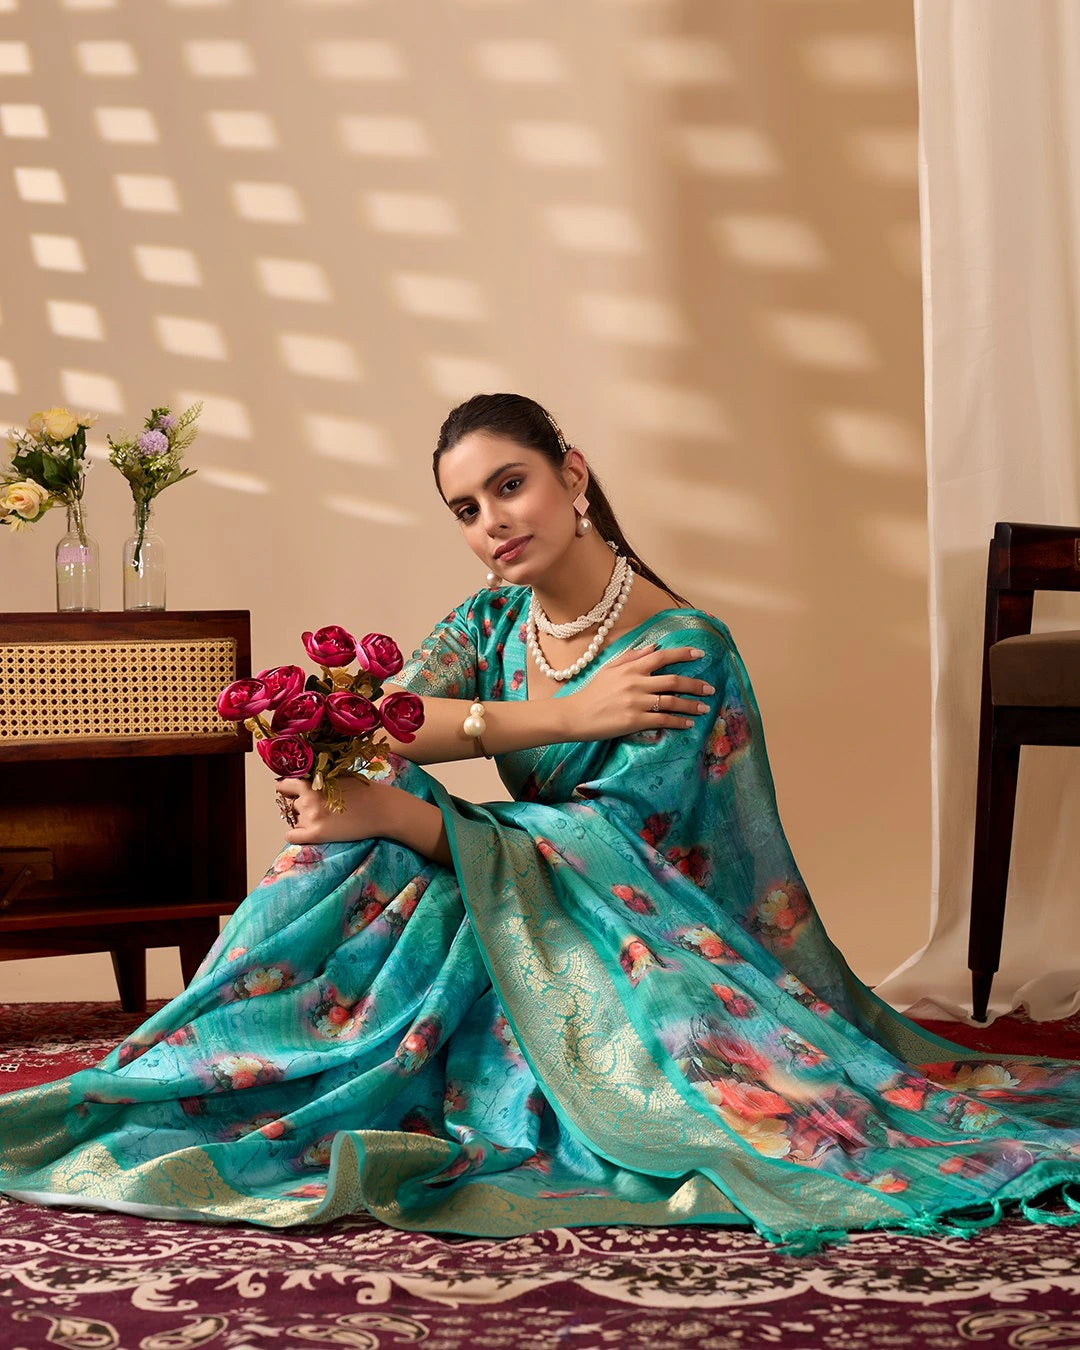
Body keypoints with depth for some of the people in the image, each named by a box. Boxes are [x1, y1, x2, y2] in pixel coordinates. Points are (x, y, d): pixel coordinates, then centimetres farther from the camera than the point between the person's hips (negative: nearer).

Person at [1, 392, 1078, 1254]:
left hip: (651, 939, -5)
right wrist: (560, 717, -26)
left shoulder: (688, 651, -16)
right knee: (340, 873, -19)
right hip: (517, 923, 5)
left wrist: (393, 813, -30)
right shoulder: (492, 624, 4)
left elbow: (614, 847, -25)